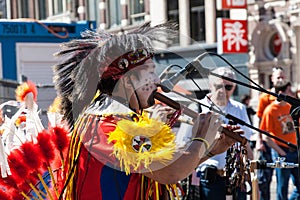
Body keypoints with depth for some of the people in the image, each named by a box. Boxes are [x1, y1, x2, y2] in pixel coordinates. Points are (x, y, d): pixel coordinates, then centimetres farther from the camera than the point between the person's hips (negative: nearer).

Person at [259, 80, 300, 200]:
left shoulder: (290, 107, 8)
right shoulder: (270, 110, -11)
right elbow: (266, 136, -11)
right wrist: (281, 152, -11)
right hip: (281, 152, -6)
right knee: (282, 188, 2)